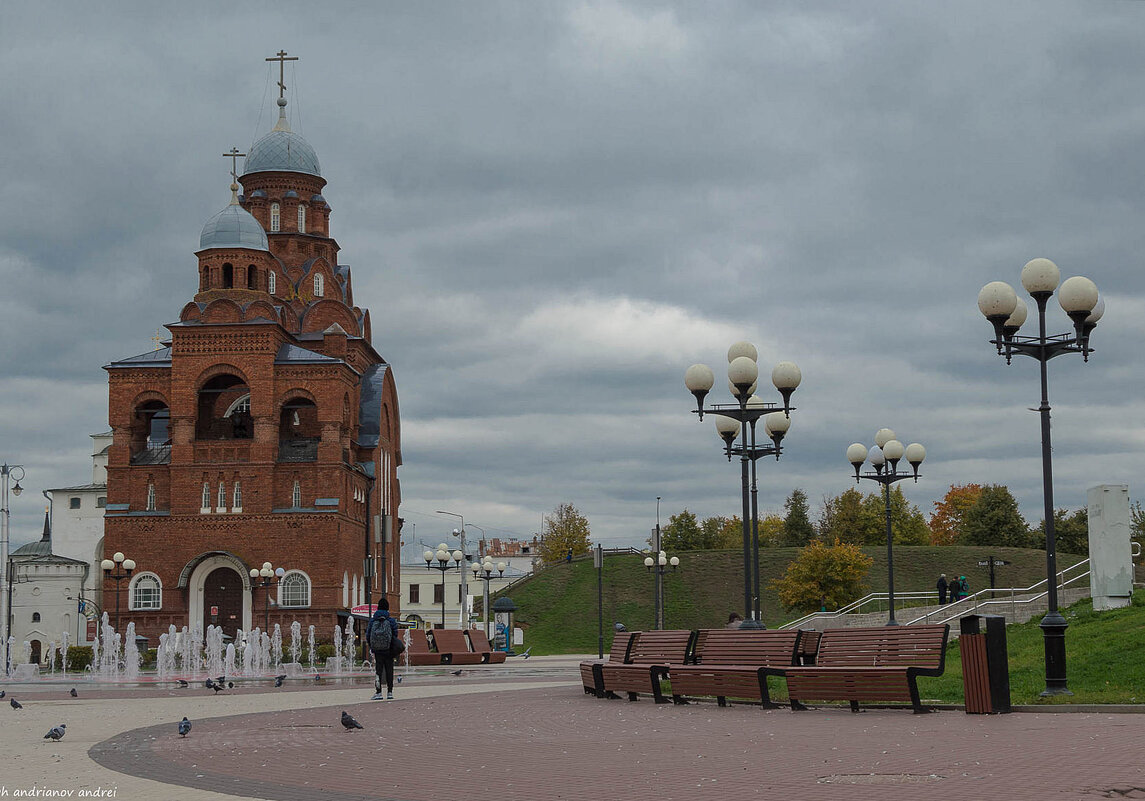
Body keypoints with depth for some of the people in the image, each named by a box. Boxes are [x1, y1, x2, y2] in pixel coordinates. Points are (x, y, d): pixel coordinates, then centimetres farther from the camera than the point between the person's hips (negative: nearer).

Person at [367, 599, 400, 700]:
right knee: (389, 671, 8)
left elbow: (368, 636, 2)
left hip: (377, 650, 0)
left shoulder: (372, 621, 0)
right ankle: (390, 692, 11)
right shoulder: (391, 621, -4)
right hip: (389, 651, 0)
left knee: (378, 671, 1)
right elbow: (395, 636, -3)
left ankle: (378, 692, -8)